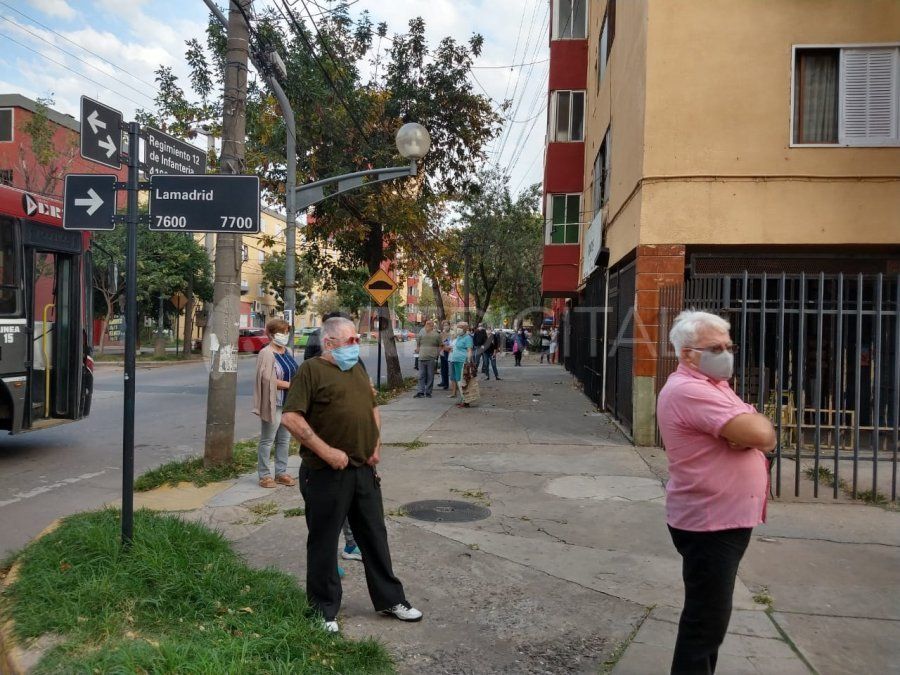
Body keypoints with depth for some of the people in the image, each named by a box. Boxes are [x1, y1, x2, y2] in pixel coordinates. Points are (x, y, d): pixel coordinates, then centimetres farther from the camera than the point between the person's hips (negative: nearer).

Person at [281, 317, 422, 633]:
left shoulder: (358, 369, 14)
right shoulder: (312, 370, -10)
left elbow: (373, 407, 23)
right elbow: (290, 417, -18)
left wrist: (376, 444, 9)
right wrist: (327, 452, -20)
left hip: (364, 470, 7)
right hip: (326, 474, -7)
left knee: (374, 535, 16)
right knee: (324, 542, 7)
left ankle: (389, 599, 29)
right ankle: (324, 610, 23)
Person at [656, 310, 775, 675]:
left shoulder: (714, 386, 13)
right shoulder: (689, 390, -21)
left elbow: (763, 436, 10)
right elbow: (759, 432, -28)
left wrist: (749, 429, -11)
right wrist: (755, 420, -6)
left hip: (729, 519, 10)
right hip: (709, 523, -10)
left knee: (712, 614, 22)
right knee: (706, 619, -2)